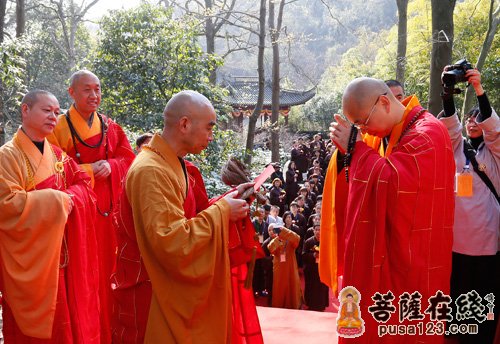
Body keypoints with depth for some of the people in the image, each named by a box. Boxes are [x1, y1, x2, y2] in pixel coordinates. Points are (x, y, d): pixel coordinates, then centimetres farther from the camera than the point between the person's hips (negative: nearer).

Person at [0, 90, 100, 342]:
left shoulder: (57, 155, 11)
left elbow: (83, 184, 9)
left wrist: (68, 198, -12)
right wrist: (55, 201, -17)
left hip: (61, 255, 6)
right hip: (29, 259, -6)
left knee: (68, 318, 11)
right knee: (34, 323, 3)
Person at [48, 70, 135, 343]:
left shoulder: (111, 128, 11)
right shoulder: (59, 129, -3)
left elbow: (128, 158, 9)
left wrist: (110, 165, -11)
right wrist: (90, 170, -16)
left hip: (108, 207, 4)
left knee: (109, 268, 8)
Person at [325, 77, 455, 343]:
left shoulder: (426, 134, -18)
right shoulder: (391, 132, 10)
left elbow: (396, 183, -31)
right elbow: (371, 182, 14)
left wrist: (356, 147, -21)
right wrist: (352, 147, -5)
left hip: (411, 262, -8)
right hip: (390, 253, 8)